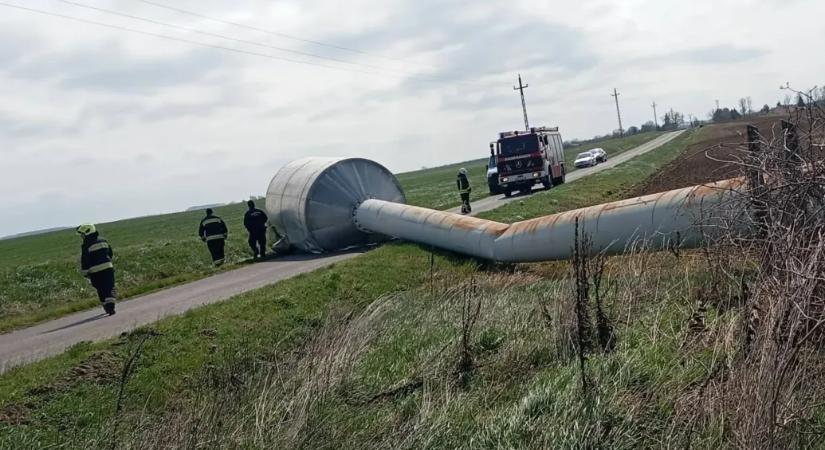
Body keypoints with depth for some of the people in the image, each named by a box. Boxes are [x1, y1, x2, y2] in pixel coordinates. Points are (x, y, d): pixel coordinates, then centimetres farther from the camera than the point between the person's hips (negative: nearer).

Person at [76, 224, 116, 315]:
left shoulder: (85, 245, -6)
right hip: (108, 267, 3)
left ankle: (107, 308, 18)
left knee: (101, 291, 11)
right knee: (110, 288, 1)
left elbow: (84, 260, -7)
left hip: (95, 271, -3)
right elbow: (110, 253, 19)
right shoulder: (103, 240, 10)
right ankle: (110, 307, -17)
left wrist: (85, 273, 1)